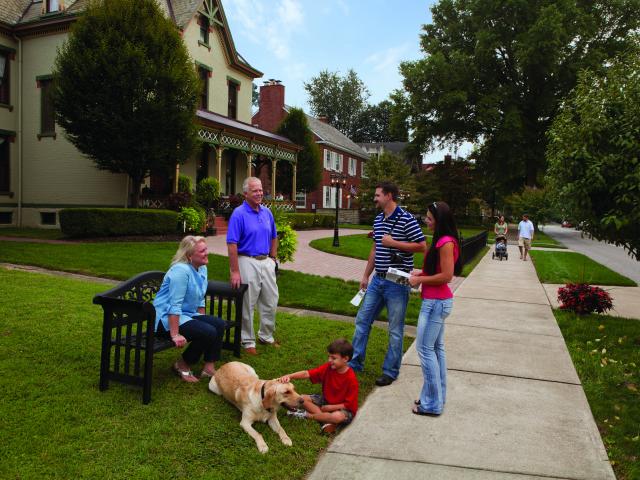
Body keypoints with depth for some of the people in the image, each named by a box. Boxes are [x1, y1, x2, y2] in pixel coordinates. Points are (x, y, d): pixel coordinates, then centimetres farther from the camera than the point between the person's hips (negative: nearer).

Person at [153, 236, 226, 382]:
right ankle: (182, 365, -2)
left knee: (219, 324, -5)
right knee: (208, 332, -22)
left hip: (188, 314, 9)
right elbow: (174, 305, -25)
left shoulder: (202, 268, 7)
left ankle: (209, 367, 0)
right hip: (167, 319, -9)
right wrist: (175, 335, -27)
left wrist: (203, 320, 11)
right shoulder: (181, 270, -22)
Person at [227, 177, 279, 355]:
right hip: (247, 262, -6)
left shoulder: (267, 212, 7)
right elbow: (232, 244, -17)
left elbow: (273, 237, 19)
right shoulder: (239, 214, -12)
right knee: (247, 304, 4)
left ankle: (266, 336, 31)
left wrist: (273, 258, 12)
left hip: (266, 262, 7)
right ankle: (248, 341, 18)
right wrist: (235, 271, -20)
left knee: (271, 301, 13)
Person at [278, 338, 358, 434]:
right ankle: (328, 421, -19)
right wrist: (289, 376, -36)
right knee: (303, 398, -9)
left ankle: (307, 415, -16)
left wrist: (330, 407, -19)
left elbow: (349, 405, -20)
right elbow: (307, 373, -21)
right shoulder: (328, 367, -12)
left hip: (343, 409, -6)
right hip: (326, 401, 6)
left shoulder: (351, 379, -25)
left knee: (338, 417, -39)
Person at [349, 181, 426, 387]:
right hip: (378, 280, 8)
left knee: (395, 329, 3)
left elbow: (422, 246, -15)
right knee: (362, 320, 12)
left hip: (397, 282, -8)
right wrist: (366, 275, 18)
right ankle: (355, 363, 25)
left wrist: (393, 243, -18)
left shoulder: (406, 219, -13)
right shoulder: (378, 220, 10)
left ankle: (390, 372, 16)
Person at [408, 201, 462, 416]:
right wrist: (421, 272, 8)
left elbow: (446, 276, -22)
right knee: (436, 348, 16)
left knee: (425, 348, -4)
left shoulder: (446, 243, -19)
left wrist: (420, 280, -14)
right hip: (438, 301, 10)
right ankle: (437, 396, 27)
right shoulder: (441, 240, 11)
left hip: (436, 302, -10)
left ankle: (432, 403, 4)